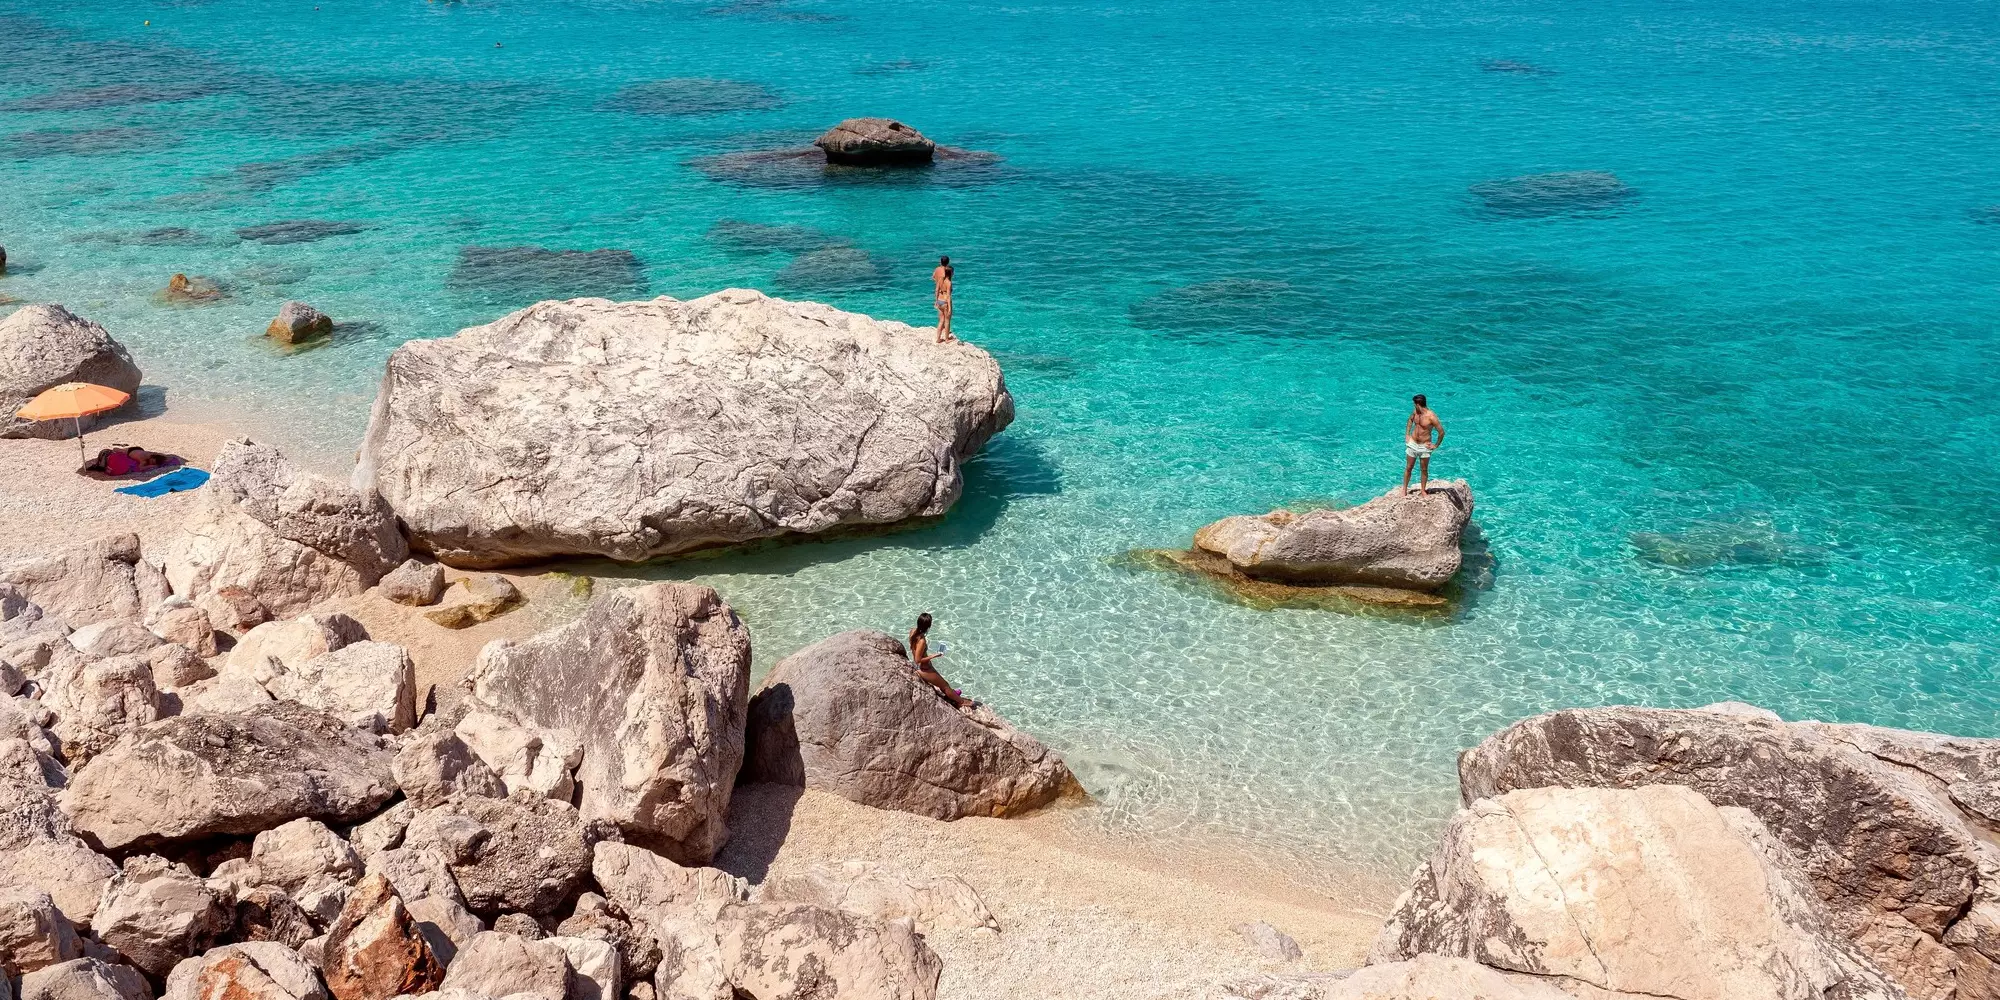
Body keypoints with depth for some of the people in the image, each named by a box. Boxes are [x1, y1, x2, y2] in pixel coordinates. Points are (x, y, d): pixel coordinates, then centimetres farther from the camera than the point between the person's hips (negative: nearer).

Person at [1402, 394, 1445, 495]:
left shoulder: (1431, 417, -22)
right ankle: (1404, 490, 20)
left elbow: (1441, 432, -17)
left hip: (1424, 446, -5)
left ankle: (1423, 490, 23)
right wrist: (1407, 434, 11)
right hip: (1412, 444, 5)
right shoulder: (1415, 412, -4)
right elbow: (1410, 421, 19)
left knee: (1424, 470, 9)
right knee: (1408, 468, 10)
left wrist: (1436, 445, -10)